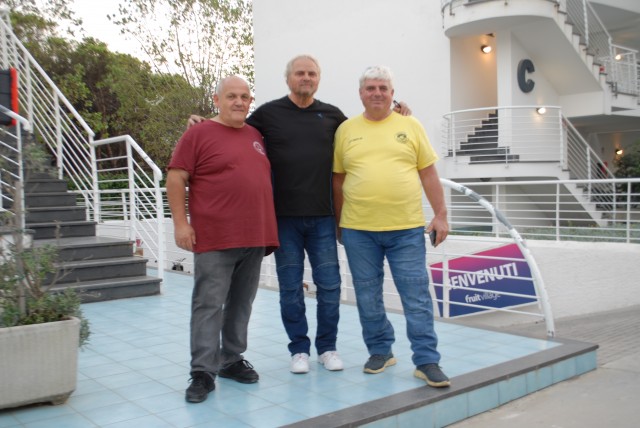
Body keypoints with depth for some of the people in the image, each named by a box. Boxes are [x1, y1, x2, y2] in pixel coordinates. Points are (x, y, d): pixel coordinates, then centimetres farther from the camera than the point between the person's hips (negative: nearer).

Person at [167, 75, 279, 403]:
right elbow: (176, 179, -5)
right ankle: (203, 372, 3)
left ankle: (232, 360, 25)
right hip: (214, 239, -5)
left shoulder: (257, 135, 15)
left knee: (241, 305, 12)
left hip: (255, 238, 6)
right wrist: (181, 223, -12)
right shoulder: (198, 134, -2)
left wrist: (268, 228, 17)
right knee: (209, 305, -3)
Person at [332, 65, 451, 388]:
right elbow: (338, 180, 10)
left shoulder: (410, 126, 7)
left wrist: (440, 215, 1)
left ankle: (427, 361, 9)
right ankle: (380, 351, 27)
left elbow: (428, 174, 7)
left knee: (417, 296, 0)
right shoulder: (346, 130, 7)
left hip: (407, 229, -1)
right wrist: (338, 223, 10)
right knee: (368, 298, 10)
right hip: (358, 230, 1)